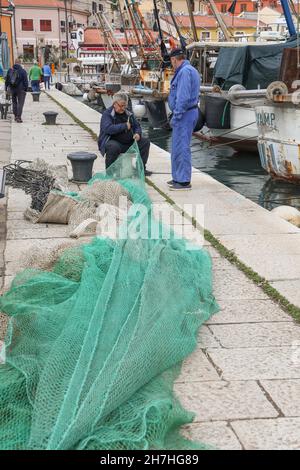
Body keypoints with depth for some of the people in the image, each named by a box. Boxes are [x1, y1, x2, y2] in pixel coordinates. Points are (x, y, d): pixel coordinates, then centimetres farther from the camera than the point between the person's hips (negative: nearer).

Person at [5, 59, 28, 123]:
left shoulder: (10, 70, 5)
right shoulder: (23, 71, -9)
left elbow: (7, 80, 10)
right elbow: (25, 81, -9)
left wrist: (6, 88, 16)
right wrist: (26, 89, -2)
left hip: (12, 89, 4)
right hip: (20, 89, -4)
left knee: (14, 102, 17)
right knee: (20, 103, -2)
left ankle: (16, 116, 21)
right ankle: (18, 117, -10)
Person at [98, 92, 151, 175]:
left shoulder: (128, 114, 12)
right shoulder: (107, 114, -8)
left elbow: (137, 126, 19)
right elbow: (107, 128, -26)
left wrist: (138, 133, -6)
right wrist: (124, 126, -19)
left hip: (129, 143, 7)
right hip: (113, 141, -7)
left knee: (145, 142, -3)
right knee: (114, 146, -40)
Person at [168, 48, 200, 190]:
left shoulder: (184, 72, -16)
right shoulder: (191, 70, 18)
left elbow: (183, 97, -23)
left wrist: (176, 116, -19)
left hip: (184, 114, -11)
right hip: (190, 112, 11)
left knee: (181, 147, -7)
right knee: (178, 147, 17)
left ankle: (184, 181, -3)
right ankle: (178, 178, 25)